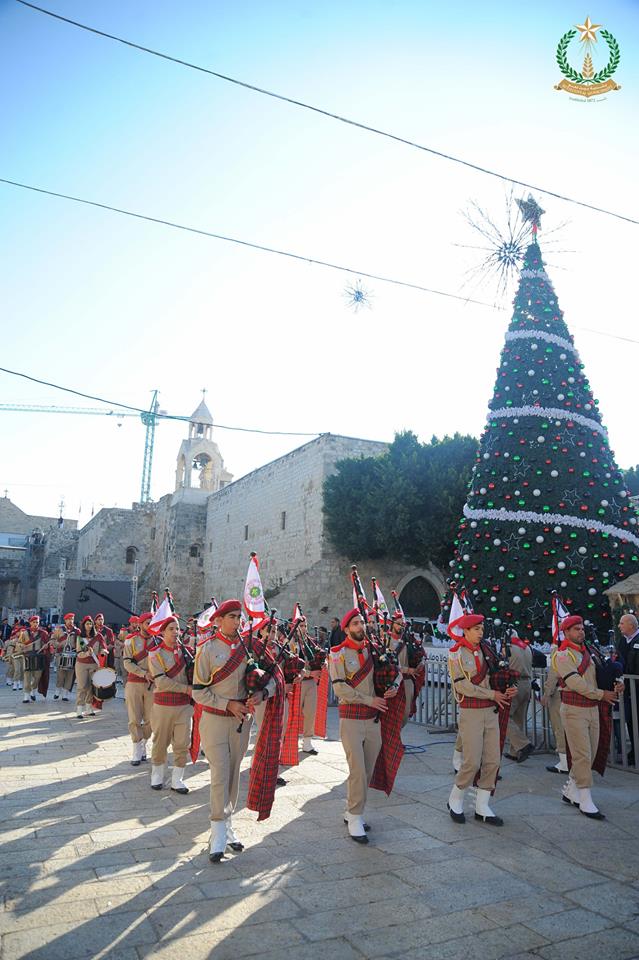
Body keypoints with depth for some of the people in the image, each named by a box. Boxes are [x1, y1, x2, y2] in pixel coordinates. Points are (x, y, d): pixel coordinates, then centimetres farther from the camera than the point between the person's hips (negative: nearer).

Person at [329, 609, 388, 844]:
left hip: (374, 718, 5)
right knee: (357, 771, -9)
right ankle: (354, 819, 5)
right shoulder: (338, 653, -6)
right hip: (351, 718, -5)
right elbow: (340, 687, -14)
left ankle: (352, 813, 26)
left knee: (368, 771, 10)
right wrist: (369, 699, -15)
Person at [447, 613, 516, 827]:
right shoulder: (456, 653, -7)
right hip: (471, 713, -6)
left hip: (491, 712, 6)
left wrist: (507, 691, -5)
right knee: (472, 762, -6)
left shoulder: (484, 651, 10)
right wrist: (491, 694, -13)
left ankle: (482, 807, 17)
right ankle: (455, 801, 15)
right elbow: (462, 685, -14)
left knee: (492, 761, 5)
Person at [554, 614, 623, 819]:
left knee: (591, 753, 12)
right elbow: (576, 683, -19)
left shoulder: (586, 653, 15)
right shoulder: (563, 655, -11)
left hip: (593, 709, 8)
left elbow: (595, 677, 14)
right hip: (574, 710, -8)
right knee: (582, 755, -6)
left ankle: (570, 791, 26)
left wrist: (613, 688, -3)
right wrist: (601, 694, -13)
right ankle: (585, 801, 3)